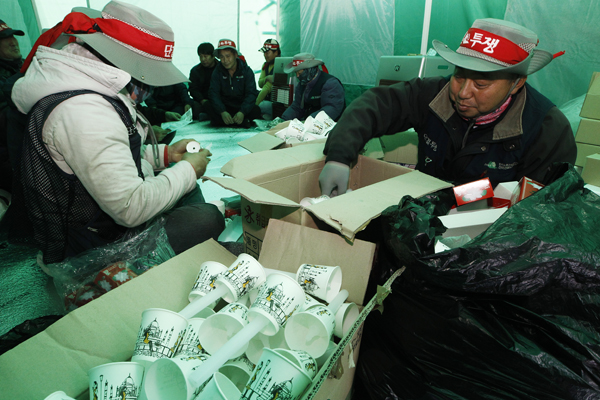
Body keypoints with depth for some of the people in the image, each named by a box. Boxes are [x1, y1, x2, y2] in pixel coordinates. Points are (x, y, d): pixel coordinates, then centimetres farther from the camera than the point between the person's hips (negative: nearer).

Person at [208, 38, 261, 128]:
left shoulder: (247, 70, -2)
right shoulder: (217, 72, 1)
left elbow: (251, 93, -13)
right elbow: (213, 94, -11)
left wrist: (242, 112, -33)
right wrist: (222, 112, -31)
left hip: (243, 107, -1)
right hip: (225, 107, 1)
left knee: (256, 110, -31)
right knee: (213, 113, -31)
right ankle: (245, 122, -25)